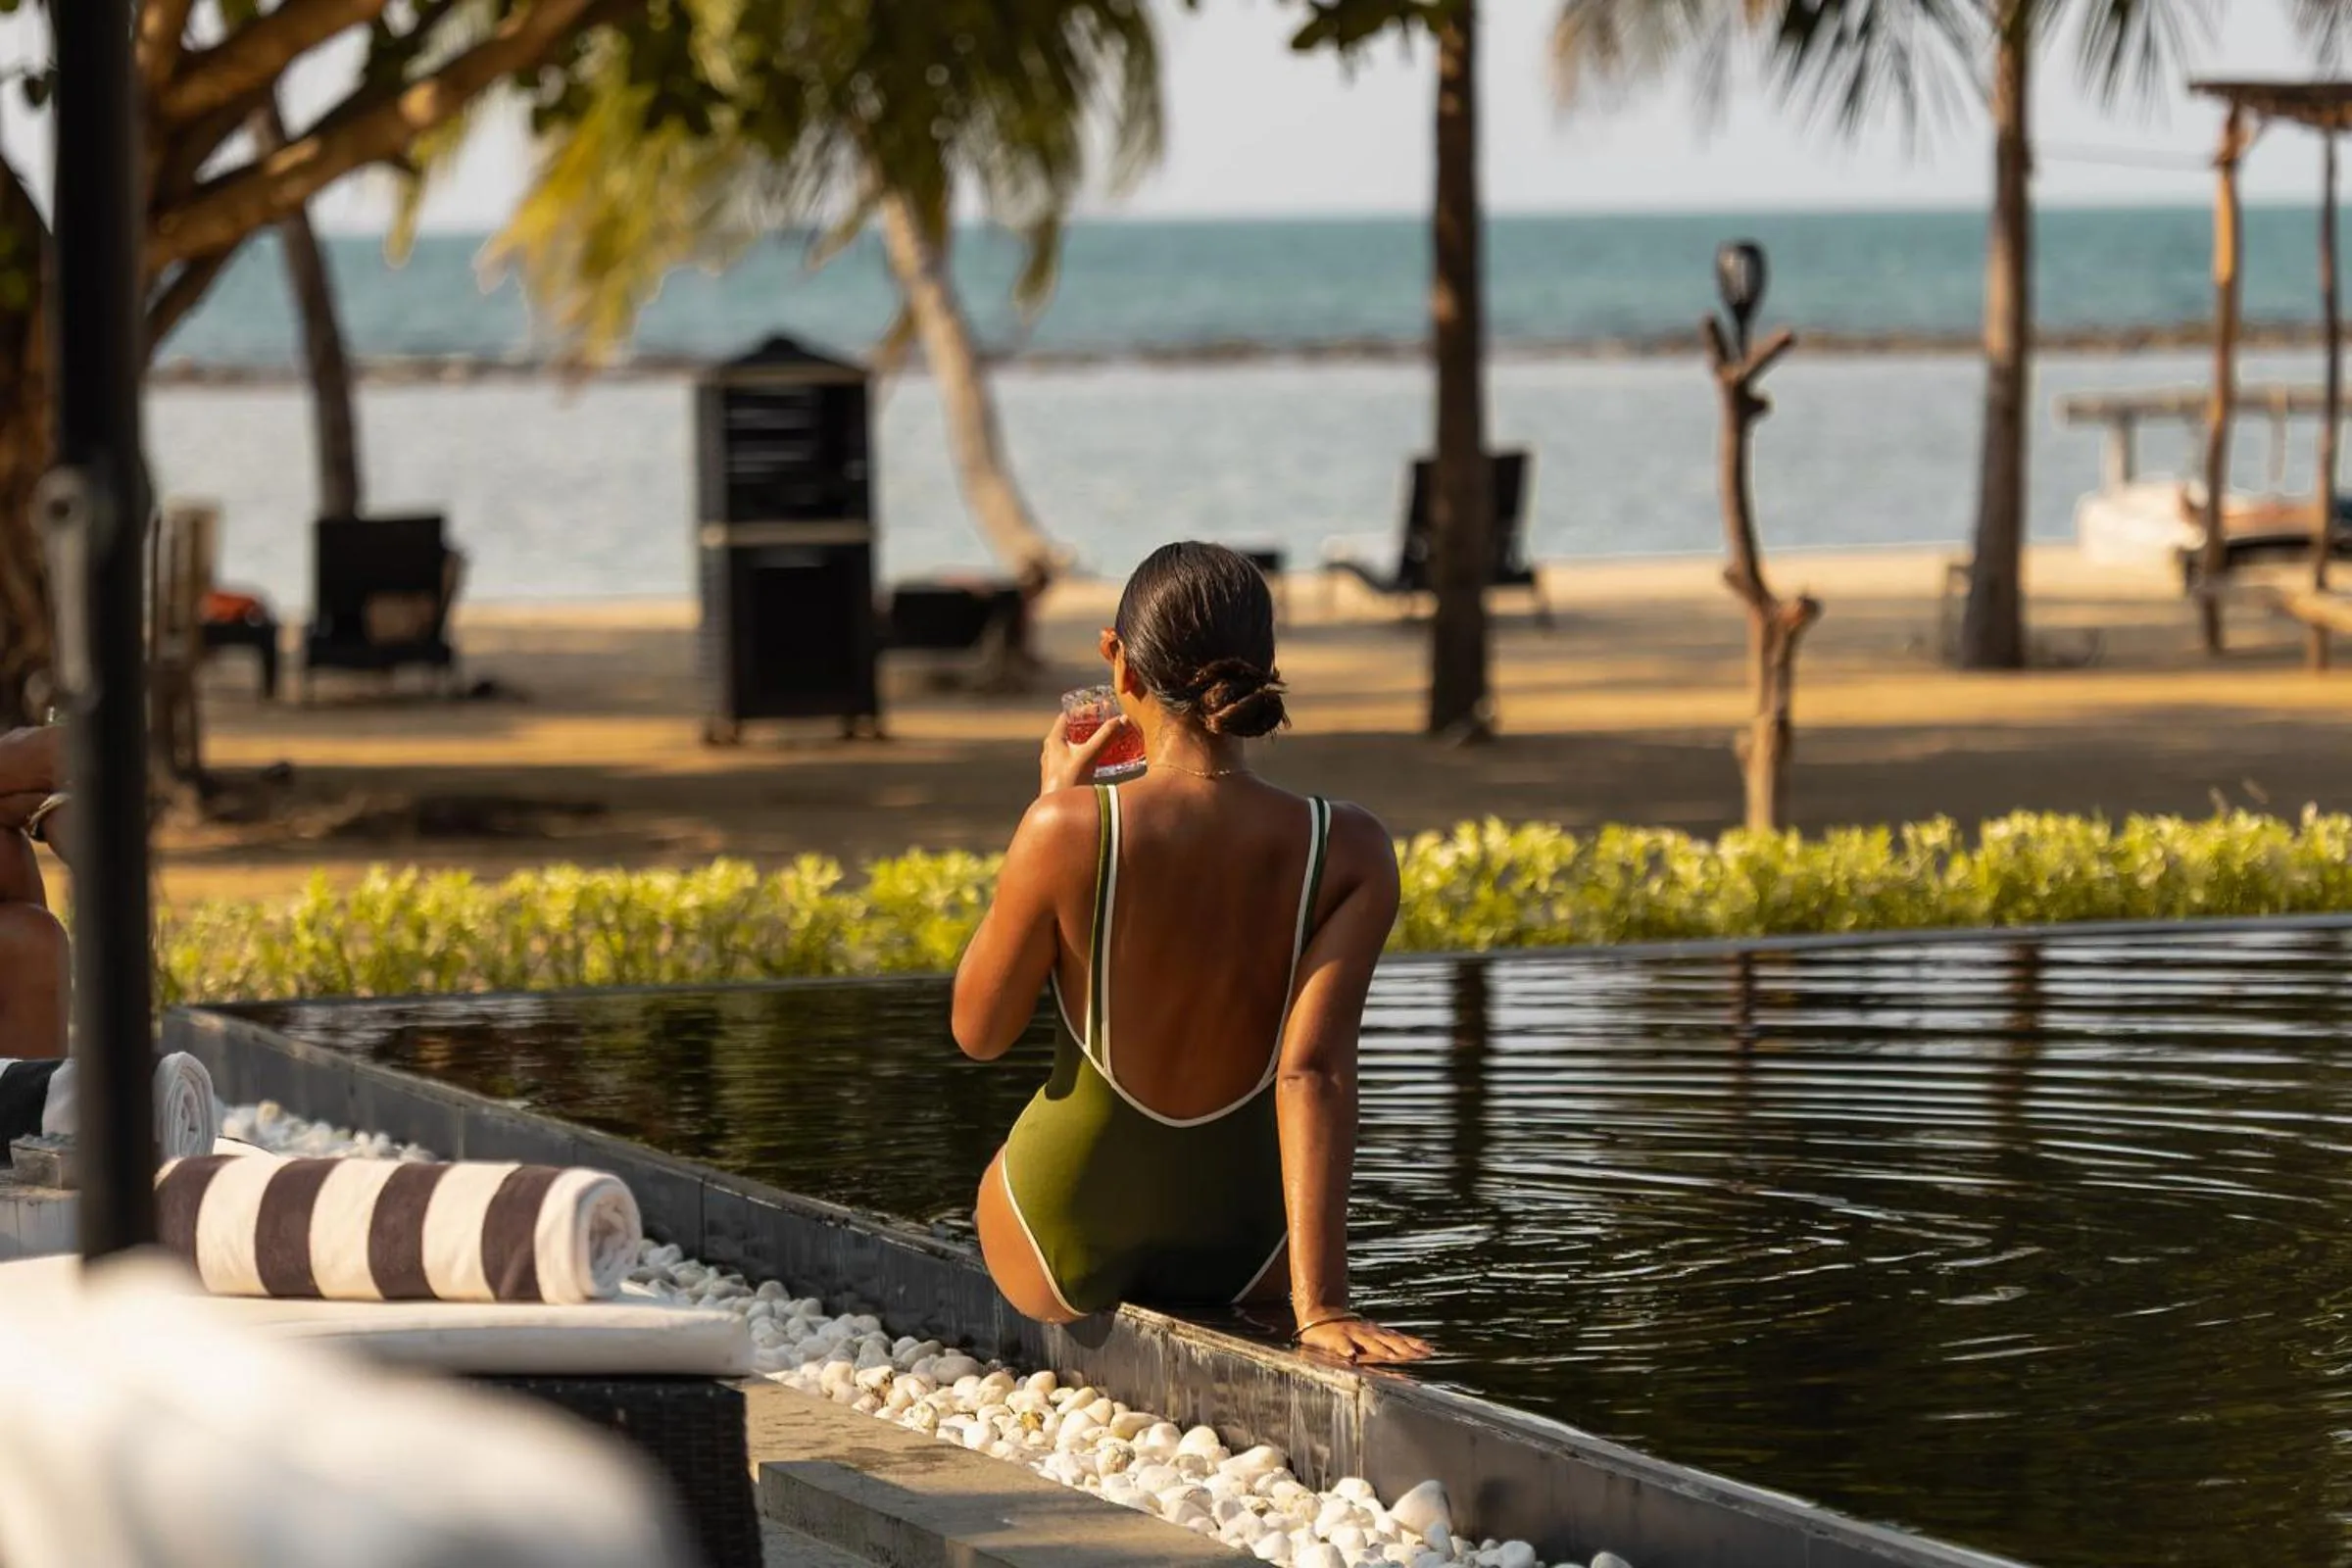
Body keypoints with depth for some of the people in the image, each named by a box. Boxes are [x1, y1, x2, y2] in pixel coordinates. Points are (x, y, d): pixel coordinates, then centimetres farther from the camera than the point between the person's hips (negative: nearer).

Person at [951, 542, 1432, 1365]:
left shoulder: (1071, 830, -24)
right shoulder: (1348, 854, -18)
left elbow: (979, 1032, -9)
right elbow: (1314, 1071, -26)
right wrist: (1320, 1303, -28)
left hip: (1068, 1235, -2)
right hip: (1242, 1254, 2)